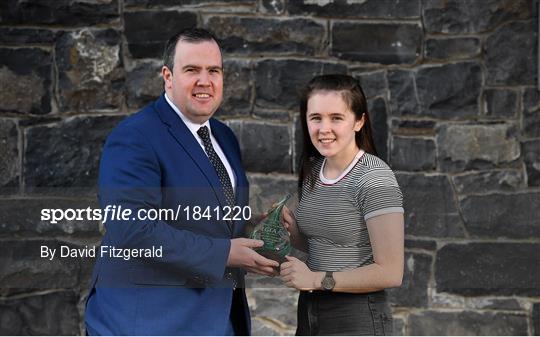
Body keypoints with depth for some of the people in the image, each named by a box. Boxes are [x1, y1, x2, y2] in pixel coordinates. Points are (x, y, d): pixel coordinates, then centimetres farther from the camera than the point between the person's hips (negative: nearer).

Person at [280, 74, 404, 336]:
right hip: (309, 312, 7)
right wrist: (291, 228, -3)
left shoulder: (375, 179, -17)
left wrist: (317, 279, -18)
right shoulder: (312, 170, 4)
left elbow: (390, 273, -19)